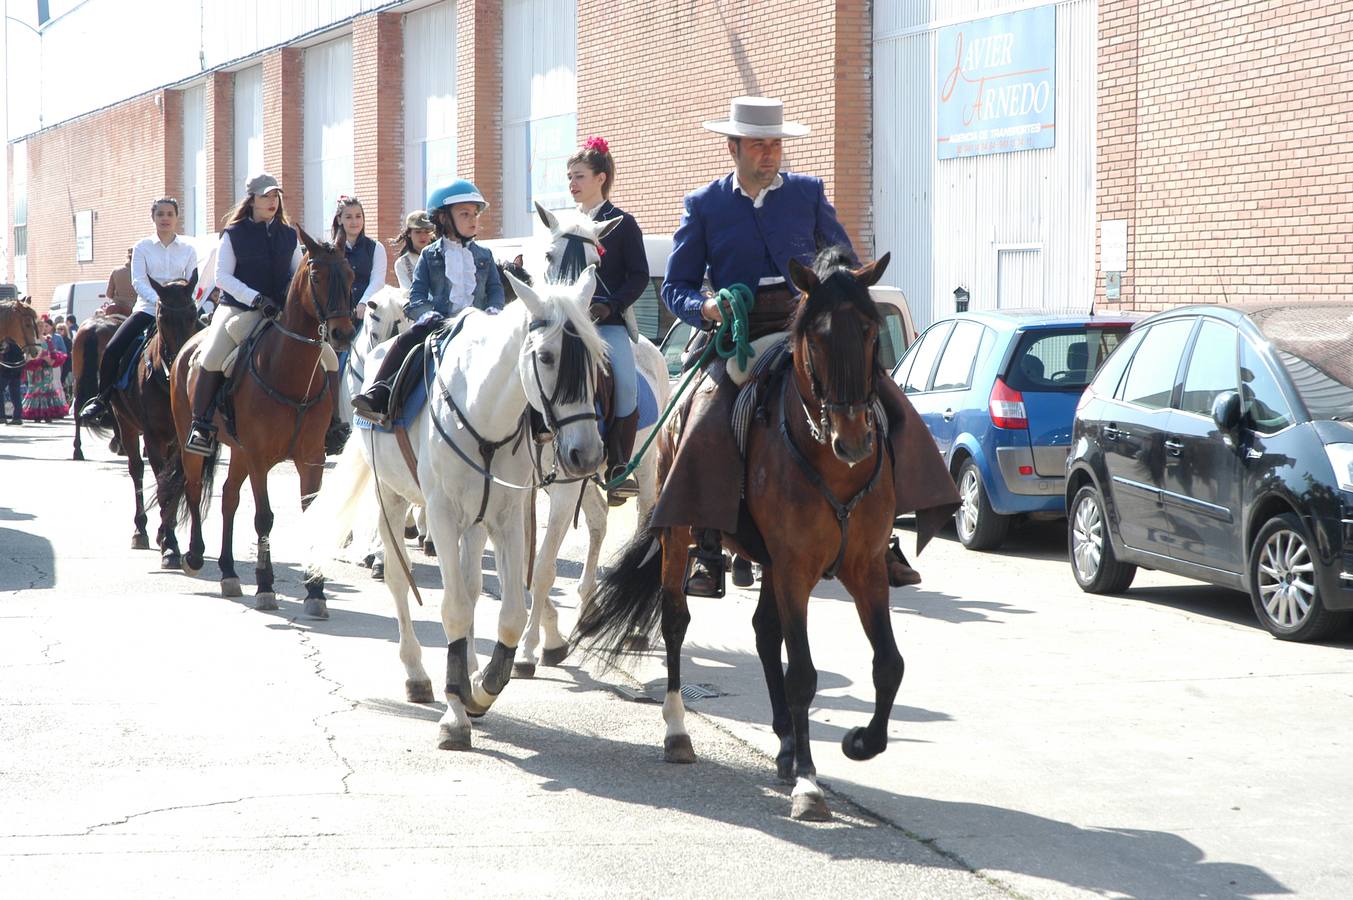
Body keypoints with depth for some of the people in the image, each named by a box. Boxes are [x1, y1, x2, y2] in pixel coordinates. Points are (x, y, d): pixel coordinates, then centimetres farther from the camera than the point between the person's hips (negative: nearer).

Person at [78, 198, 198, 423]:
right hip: (147, 309, 0)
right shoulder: (143, 247, 7)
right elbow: (139, 280, -6)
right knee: (112, 350, -16)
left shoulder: (188, 250, 9)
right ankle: (102, 399, 2)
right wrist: (156, 299, -24)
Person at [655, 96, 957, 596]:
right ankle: (706, 552, -17)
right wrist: (705, 308, -12)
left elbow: (846, 264, 21)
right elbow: (675, 287, 9)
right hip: (740, 336, -2)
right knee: (709, 427, -25)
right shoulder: (704, 206, 10)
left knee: (887, 406, -13)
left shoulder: (808, 193, 14)